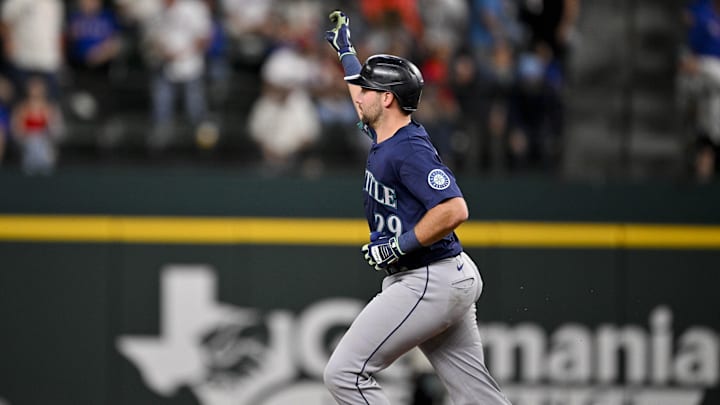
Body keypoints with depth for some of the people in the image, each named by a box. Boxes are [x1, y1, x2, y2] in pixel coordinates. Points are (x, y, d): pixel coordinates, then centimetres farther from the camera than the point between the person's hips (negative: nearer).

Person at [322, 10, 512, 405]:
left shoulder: (409, 150, -18)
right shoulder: (385, 137, 11)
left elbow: (455, 210, -27)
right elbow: (365, 99, 34)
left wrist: (399, 246, -22)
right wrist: (344, 49, 42)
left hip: (429, 282, -10)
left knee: (344, 373, -10)